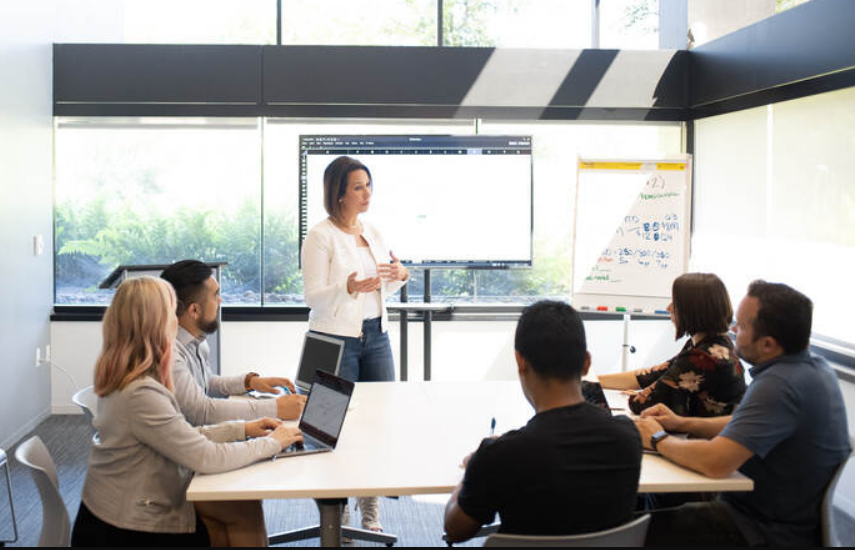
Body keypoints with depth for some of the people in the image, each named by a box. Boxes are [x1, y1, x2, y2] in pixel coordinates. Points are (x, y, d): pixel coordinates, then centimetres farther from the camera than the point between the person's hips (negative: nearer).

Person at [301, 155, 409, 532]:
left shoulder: (372, 232, 11)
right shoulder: (321, 237, -9)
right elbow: (313, 297, -12)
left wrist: (400, 276, -2)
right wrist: (349, 288, -29)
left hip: (375, 335, 6)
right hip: (336, 339, -6)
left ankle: (370, 509, 18)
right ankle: (337, 511, 15)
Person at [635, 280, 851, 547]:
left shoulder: (778, 385, -28)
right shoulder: (814, 365, 5)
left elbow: (715, 462, -31)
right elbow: (748, 426, 17)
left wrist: (658, 440, -14)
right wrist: (682, 423, 7)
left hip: (772, 533, -10)